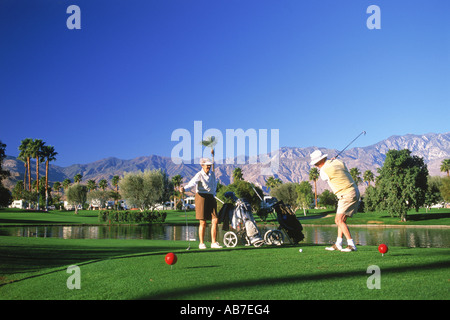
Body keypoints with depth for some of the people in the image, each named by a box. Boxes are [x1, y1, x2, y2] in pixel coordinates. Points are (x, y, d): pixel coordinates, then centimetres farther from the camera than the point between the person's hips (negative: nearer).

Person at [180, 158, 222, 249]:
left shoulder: (212, 174, 11)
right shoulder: (199, 175, -8)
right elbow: (192, 183, -26)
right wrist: (184, 188, -45)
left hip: (211, 198, 6)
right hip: (201, 197, -6)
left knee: (215, 220, -2)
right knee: (203, 222, -4)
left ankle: (213, 243, 6)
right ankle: (201, 243, 8)